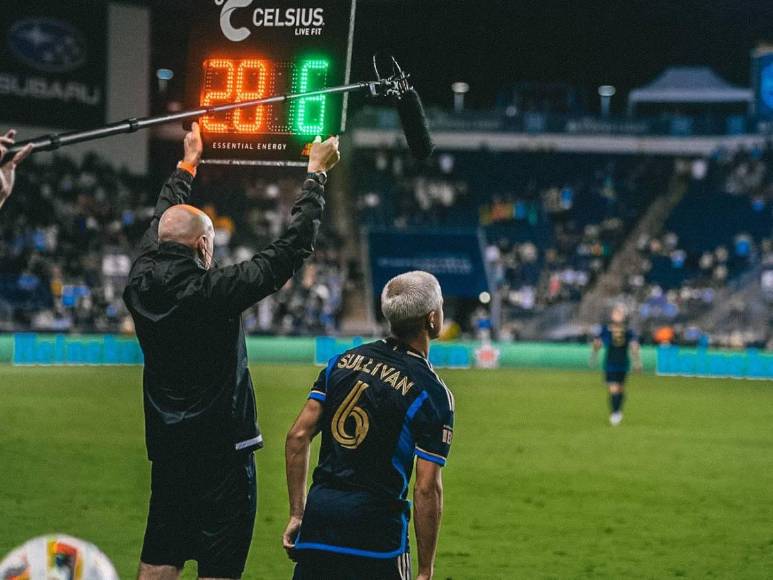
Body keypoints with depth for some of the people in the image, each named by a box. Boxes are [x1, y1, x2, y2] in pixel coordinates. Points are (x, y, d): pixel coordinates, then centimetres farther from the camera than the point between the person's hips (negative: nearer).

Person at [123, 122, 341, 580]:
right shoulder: (214, 292, -17)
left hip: (168, 451, 6)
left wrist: (188, 164, 34)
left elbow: (161, 224, 20)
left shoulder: (143, 284, 0)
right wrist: (316, 175, -3)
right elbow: (291, 250, -13)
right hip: (221, 451, -6)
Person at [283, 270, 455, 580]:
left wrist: (297, 513, 12)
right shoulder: (432, 393, -8)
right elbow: (427, 487, -11)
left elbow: (298, 436, 5)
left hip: (318, 514, 5)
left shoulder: (344, 360, 8)